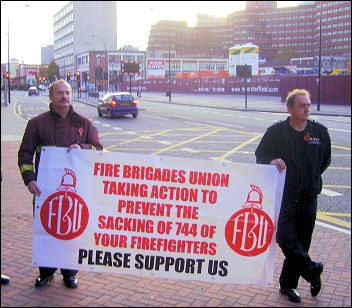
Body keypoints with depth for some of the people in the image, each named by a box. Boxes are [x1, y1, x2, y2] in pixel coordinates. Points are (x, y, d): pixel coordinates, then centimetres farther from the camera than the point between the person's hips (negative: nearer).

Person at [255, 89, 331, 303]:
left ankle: (288, 284, 26)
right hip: (283, 196, -2)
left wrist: (311, 178, 11)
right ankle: (312, 270, 14)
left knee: (301, 243, 9)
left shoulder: (320, 132, 4)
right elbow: (260, 155, 3)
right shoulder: (276, 131, -3)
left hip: (308, 198, 2)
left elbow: (325, 160, 17)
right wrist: (272, 161, -18)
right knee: (287, 240, -11)